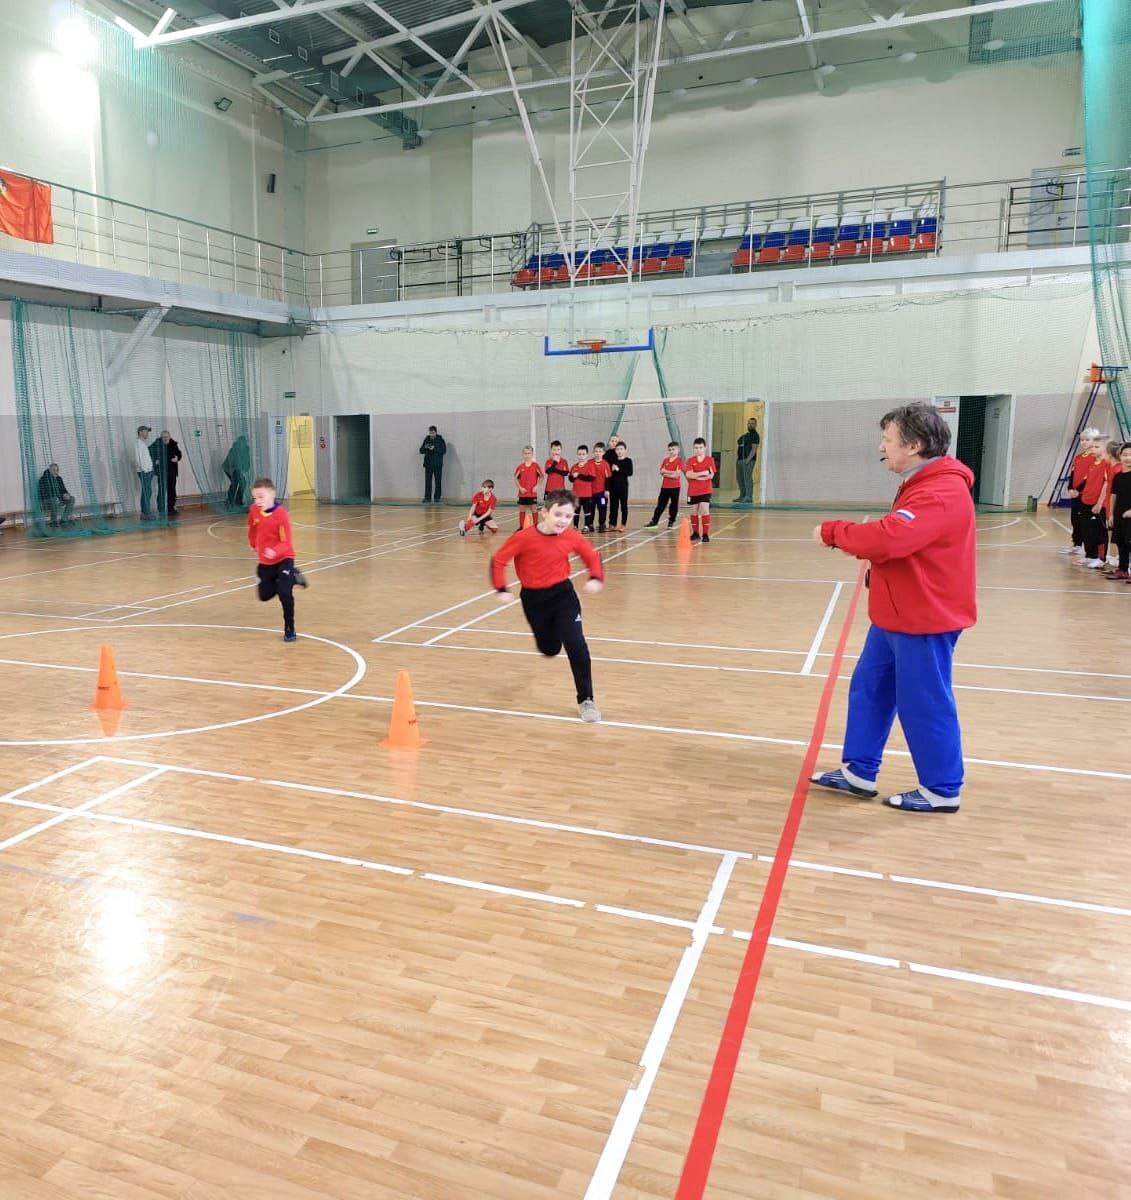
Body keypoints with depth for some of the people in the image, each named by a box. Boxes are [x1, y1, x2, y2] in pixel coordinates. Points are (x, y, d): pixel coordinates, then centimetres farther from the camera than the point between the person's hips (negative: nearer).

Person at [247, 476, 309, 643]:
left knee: (285, 593, -21)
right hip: (265, 562, 6)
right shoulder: (254, 510, -9)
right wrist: (254, 544, 25)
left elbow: (287, 542, -26)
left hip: (283, 559, -6)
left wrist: (274, 551, -44)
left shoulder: (281, 514, -24)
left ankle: (289, 630, -4)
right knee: (265, 595, 16)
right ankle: (292, 577, 37)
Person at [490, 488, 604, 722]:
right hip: (533, 597, 0)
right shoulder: (524, 537, -21)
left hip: (562, 593, 0)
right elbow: (498, 560, -11)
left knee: (576, 645, -17)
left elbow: (592, 556, 3)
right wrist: (501, 589, -16)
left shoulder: (571, 536, -13)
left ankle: (586, 701, -3)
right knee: (549, 649, 16)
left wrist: (596, 578, -14)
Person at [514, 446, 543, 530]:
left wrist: (536, 486, -7)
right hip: (523, 493, 2)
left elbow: (541, 477, 4)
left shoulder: (536, 466, -2)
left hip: (533, 493, -2)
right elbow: (515, 478, 8)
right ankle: (521, 527, 16)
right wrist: (520, 487, -5)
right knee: (522, 510, 7)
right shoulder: (520, 466, 1)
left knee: (534, 509, 0)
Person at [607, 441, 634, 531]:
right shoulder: (613, 460, 8)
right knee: (613, 505, 7)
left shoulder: (628, 461, -3)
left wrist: (619, 470, -18)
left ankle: (623, 524, 10)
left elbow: (630, 473, -14)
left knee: (623, 505, 3)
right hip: (613, 486, 3)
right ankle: (612, 524, 13)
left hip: (623, 486, -3)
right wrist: (612, 470, -13)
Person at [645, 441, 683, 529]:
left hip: (675, 487, -4)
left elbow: (678, 474, -15)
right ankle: (654, 521, 9)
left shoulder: (680, 461, -4)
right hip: (665, 486, 4)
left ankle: (671, 522, 14)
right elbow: (662, 472, 0)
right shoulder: (665, 460, 10)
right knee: (660, 504, 6)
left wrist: (666, 472, -10)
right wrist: (672, 473, -13)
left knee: (674, 504, 4)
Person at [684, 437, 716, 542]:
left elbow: (711, 475, -9)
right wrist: (703, 473, -19)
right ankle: (695, 533, 23)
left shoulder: (710, 460, 0)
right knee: (694, 512, 9)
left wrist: (696, 476, -13)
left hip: (705, 491, -2)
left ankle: (706, 534, -4)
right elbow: (689, 474, -13)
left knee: (705, 511, -10)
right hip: (692, 491, 2)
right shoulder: (690, 461, 2)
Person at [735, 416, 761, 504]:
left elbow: (754, 448, -14)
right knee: (740, 478, 12)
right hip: (740, 460, 10)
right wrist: (737, 458, 16)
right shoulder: (745, 435, 22)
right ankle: (742, 496, 19)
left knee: (747, 478, -14)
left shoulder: (754, 435, -5)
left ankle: (749, 498, -15)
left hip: (748, 460, -10)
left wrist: (748, 460, -22)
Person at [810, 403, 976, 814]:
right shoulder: (922, 484, 12)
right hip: (896, 617, 10)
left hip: (923, 621, -10)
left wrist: (832, 531, -19)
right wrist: (847, 537, -2)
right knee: (868, 690, 15)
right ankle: (859, 773, 27)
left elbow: (887, 538, -34)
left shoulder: (942, 492, -23)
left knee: (924, 705, 3)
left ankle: (942, 790, 20)